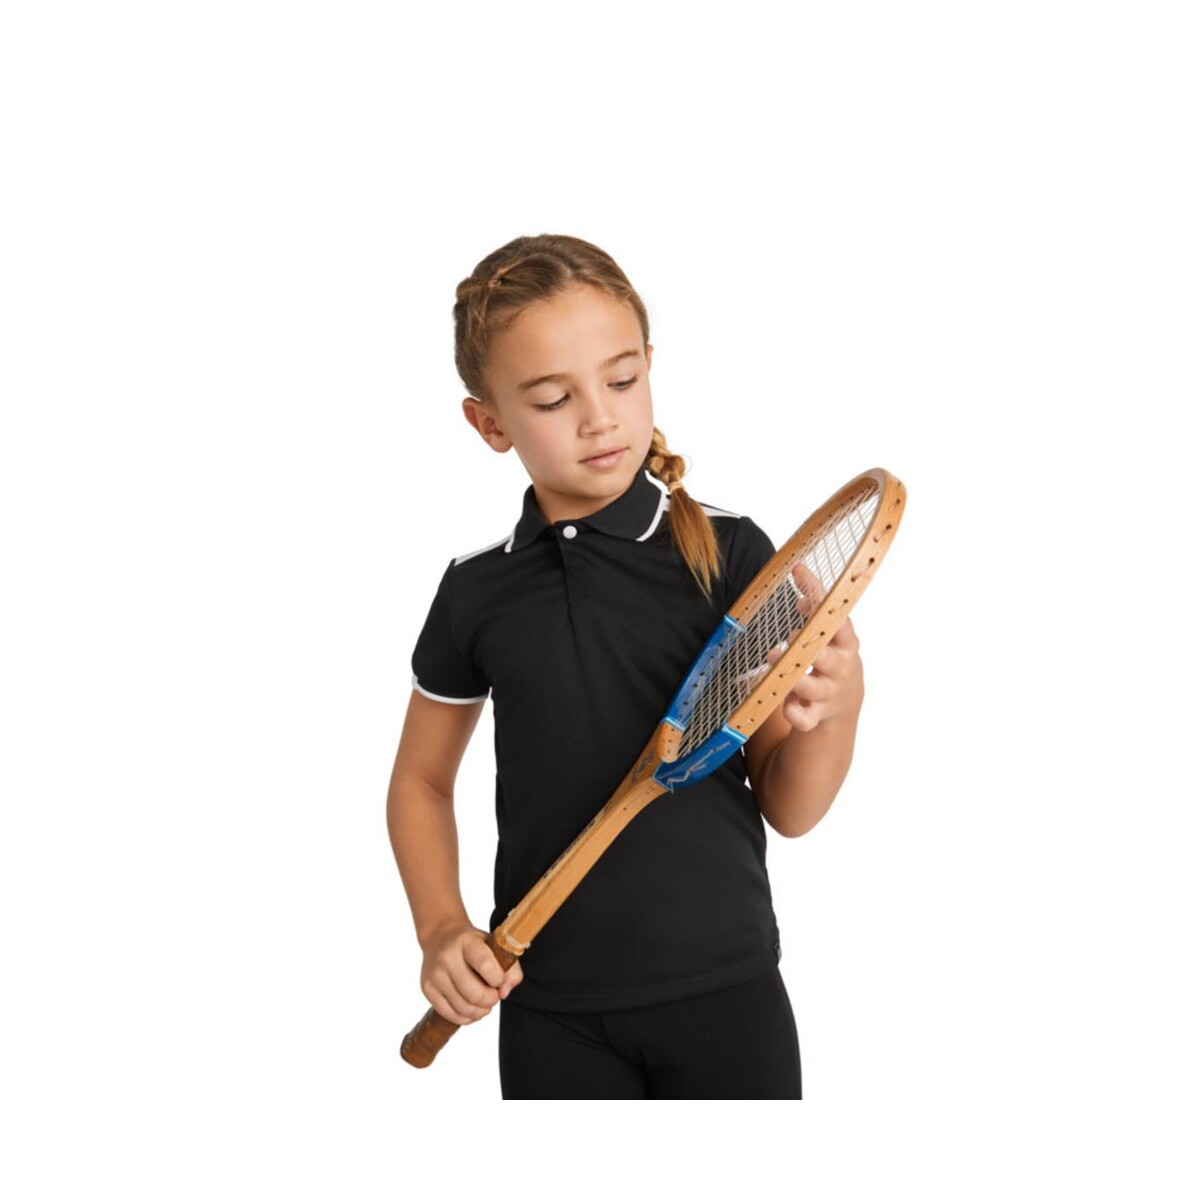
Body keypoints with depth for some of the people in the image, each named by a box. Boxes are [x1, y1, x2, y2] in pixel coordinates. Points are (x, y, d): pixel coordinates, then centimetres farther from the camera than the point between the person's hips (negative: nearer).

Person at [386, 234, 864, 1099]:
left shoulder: (729, 555, -7)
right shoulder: (476, 591, -2)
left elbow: (788, 810, -4)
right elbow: (422, 779, 12)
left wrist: (834, 709, -24)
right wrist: (441, 927, -3)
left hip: (724, 994, -1)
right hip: (551, 1012, 2)